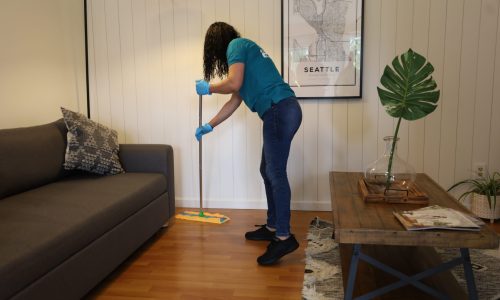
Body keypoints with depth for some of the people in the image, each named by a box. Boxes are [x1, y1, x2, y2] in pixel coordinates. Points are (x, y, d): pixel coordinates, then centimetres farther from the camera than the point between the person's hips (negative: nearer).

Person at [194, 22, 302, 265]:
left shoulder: (237, 44, 1)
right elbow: (235, 101, 31)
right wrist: (209, 125, 37)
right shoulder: (244, 50, 29)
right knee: (267, 170, 15)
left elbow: (233, 84, -14)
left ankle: (284, 237, -4)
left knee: (275, 173, -9)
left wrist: (208, 88, 6)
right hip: (281, 112, 10)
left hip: (279, 111, -10)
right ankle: (272, 227, 24)